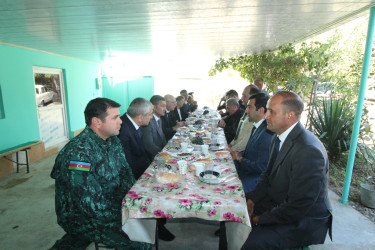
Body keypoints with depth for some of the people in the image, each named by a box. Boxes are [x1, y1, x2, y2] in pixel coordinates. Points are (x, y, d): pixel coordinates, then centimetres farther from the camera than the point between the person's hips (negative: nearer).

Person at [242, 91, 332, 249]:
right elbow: (268, 174, 10)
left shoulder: (308, 151, -29)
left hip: (303, 220, -8)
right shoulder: (279, 137, 0)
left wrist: (262, 219, -15)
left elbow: (298, 208, -25)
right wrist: (252, 199, -4)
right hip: (278, 203, 8)